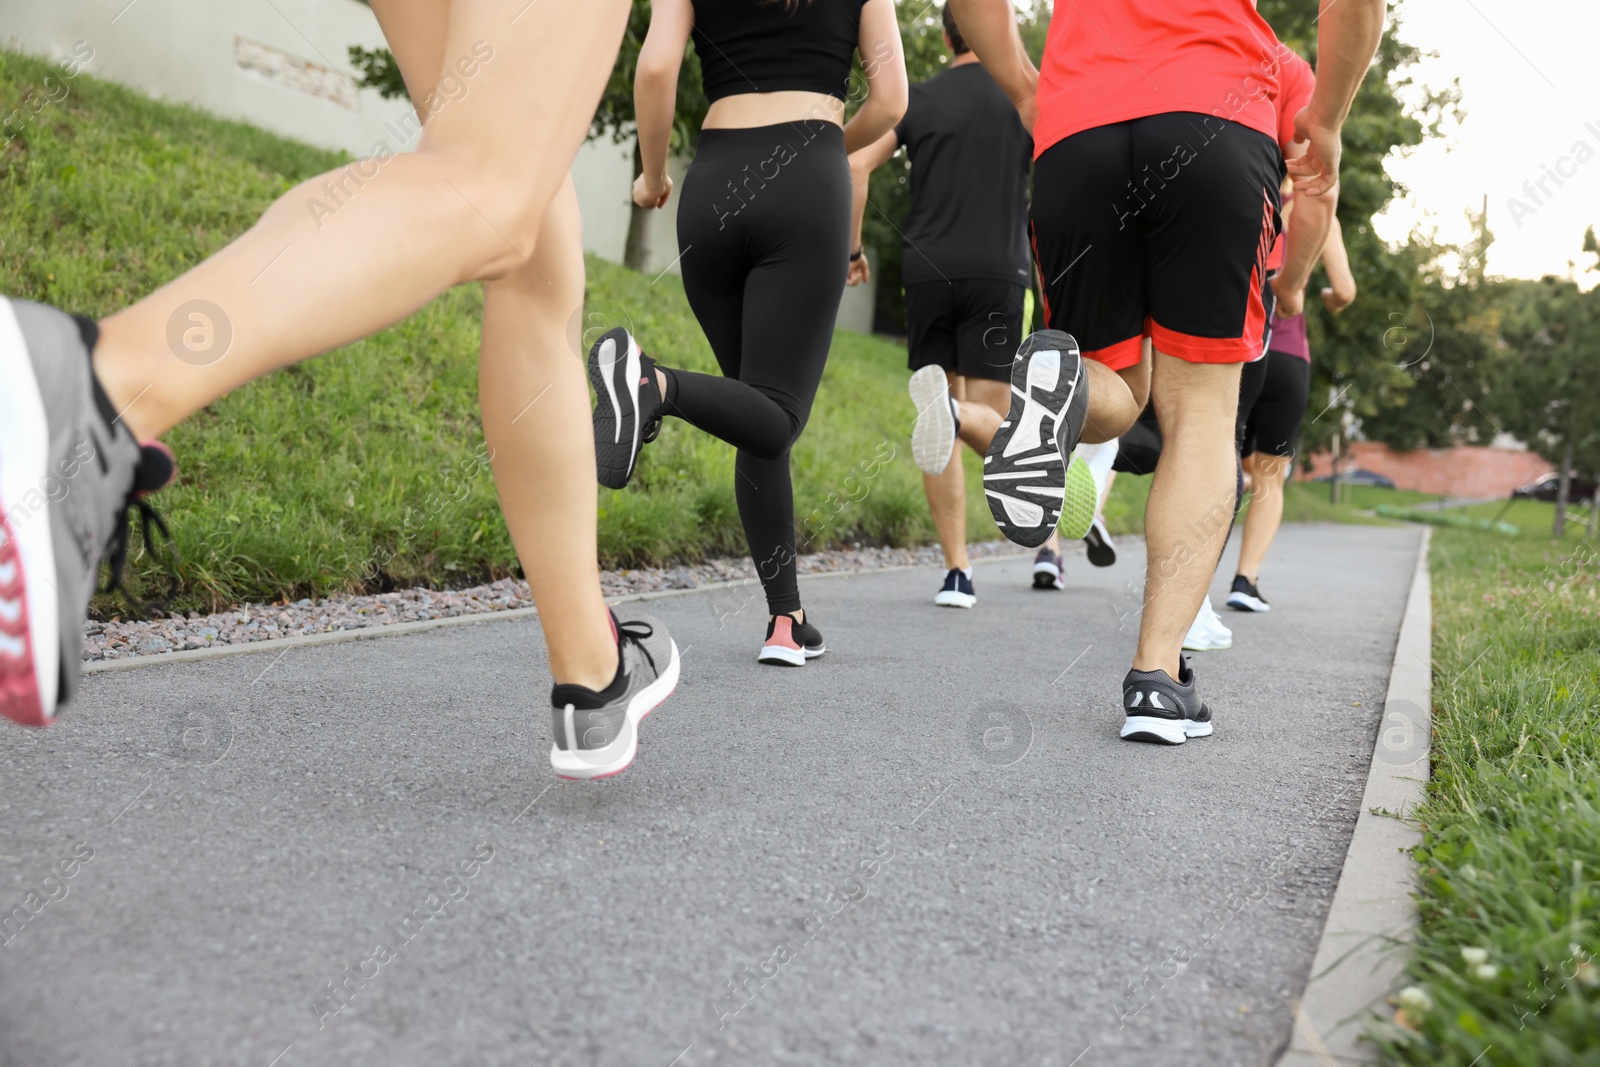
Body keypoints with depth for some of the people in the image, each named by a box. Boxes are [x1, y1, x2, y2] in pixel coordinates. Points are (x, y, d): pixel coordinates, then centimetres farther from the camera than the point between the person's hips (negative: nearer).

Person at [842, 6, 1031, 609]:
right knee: (993, 422, 0)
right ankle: (950, 411, -38)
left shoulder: (919, 98, 9)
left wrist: (851, 249, 7)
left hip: (927, 272, 2)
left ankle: (957, 571, 3)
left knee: (944, 429, 8)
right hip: (999, 272, -1)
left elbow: (856, 164, -2)